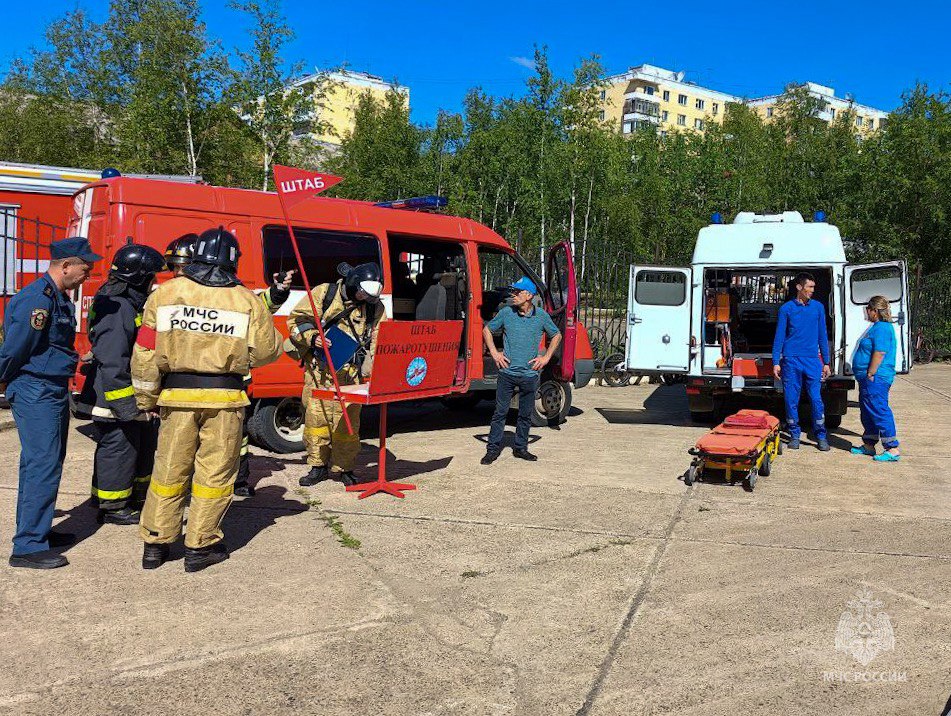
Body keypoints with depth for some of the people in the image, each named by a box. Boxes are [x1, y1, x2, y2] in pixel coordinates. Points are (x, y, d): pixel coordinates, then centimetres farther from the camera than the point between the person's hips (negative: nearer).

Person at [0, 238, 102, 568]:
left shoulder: (59, 298, 13)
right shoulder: (36, 300, -20)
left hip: (54, 392, 10)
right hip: (36, 393, -10)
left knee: (47, 463, 16)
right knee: (42, 465, -9)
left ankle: (38, 530, 29)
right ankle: (27, 547, -4)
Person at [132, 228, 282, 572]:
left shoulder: (164, 294, 0)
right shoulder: (247, 301, -5)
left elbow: (145, 353, -1)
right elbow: (268, 350, 0)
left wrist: (146, 398, 9)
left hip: (176, 395, 2)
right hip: (224, 399, -2)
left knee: (169, 469, 14)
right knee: (215, 472, 9)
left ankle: (155, 543, 23)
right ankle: (200, 546, 16)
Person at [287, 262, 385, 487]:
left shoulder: (375, 308, 7)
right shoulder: (324, 294, -1)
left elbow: (379, 341, 8)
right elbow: (296, 320, 2)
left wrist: (372, 367, -8)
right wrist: (312, 338, -15)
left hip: (350, 373, 1)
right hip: (319, 370, -1)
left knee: (348, 418, 0)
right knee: (316, 415, 0)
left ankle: (342, 467, 15)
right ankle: (318, 465, 16)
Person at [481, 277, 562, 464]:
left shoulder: (541, 316, -1)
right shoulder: (506, 313, -2)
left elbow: (556, 336, 14)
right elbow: (487, 330, 11)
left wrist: (546, 357, 4)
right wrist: (494, 353, 2)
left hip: (530, 375, 1)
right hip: (507, 372, -1)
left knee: (525, 414, 11)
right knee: (500, 412, 2)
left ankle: (520, 448, 24)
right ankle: (493, 449, 10)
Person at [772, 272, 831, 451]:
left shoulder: (818, 307, 8)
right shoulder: (787, 308, 2)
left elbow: (823, 335, 11)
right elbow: (779, 336, 3)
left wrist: (826, 362, 8)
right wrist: (776, 362, -3)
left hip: (812, 360, 1)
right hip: (791, 360, -1)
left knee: (816, 399, -2)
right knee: (791, 399, 4)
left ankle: (821, 436, 9)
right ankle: (794, 435, 16)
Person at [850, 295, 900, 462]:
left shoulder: (882, 328, -17)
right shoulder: (877, 327, 17)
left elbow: (879, 353, -23)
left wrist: (870, 374, -21)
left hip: (876, 379, -11)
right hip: (871, 379, 11)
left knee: (879, 411, -9)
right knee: (867, 411, 16)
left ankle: (893, 449, -7)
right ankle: (869, 445, 25)